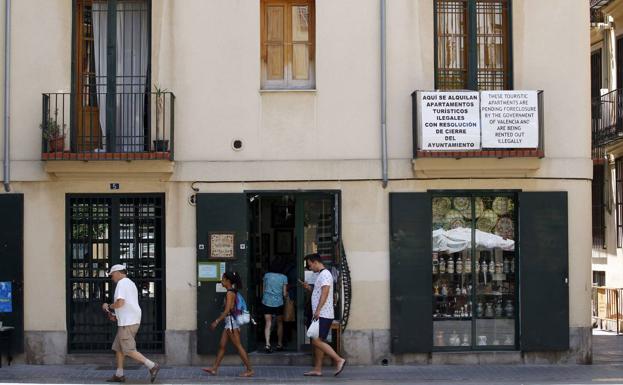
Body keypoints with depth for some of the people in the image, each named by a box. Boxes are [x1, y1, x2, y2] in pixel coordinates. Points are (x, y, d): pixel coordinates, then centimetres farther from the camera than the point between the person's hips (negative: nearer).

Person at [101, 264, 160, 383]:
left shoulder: (122, 283, -10)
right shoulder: (131, 283, 22)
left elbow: (120, 303, -21)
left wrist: (108, 307, -4)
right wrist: (115, 315, 21)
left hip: (127, 323, -10)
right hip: (133, 321, 10)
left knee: (129, 350, -9)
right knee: (118, 347, 14)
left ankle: (152, 366, -15)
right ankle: (119, 375, 16)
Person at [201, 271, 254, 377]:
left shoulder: (230, 293, -16)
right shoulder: (232, 292, 12)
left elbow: (227, 310, -21)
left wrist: (216, 321, -18)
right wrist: (218, 320, 22)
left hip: (231, 321, -10)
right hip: (229, 322, 10)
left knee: (238, 346, -6)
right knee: (222, 345, 12)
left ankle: (249, 370, -2)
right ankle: (214, 368, 17)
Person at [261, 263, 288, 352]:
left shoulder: (266, 275, 5)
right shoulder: (284, 277, 2)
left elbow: (264, 289, 12)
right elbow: (285, 294, 3)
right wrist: (286, 294, 25)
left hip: (266, 302, 1)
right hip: (278, 303, -1)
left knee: (268, 324, 0)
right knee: (280, 324, 16)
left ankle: (267, 344, -15)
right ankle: (279, 344, 19)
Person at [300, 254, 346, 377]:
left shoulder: (325, 274, -12)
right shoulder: (321, 275, 20)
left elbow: (325, 293, -22)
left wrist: (317, 310, -27)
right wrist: (308, 288, 15)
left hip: (323, 315, -11)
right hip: (320, 315, 11)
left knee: (317, 341, -14)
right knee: (317, 341, 10)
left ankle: (339, 360, -14)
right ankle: (317, 369, 12)